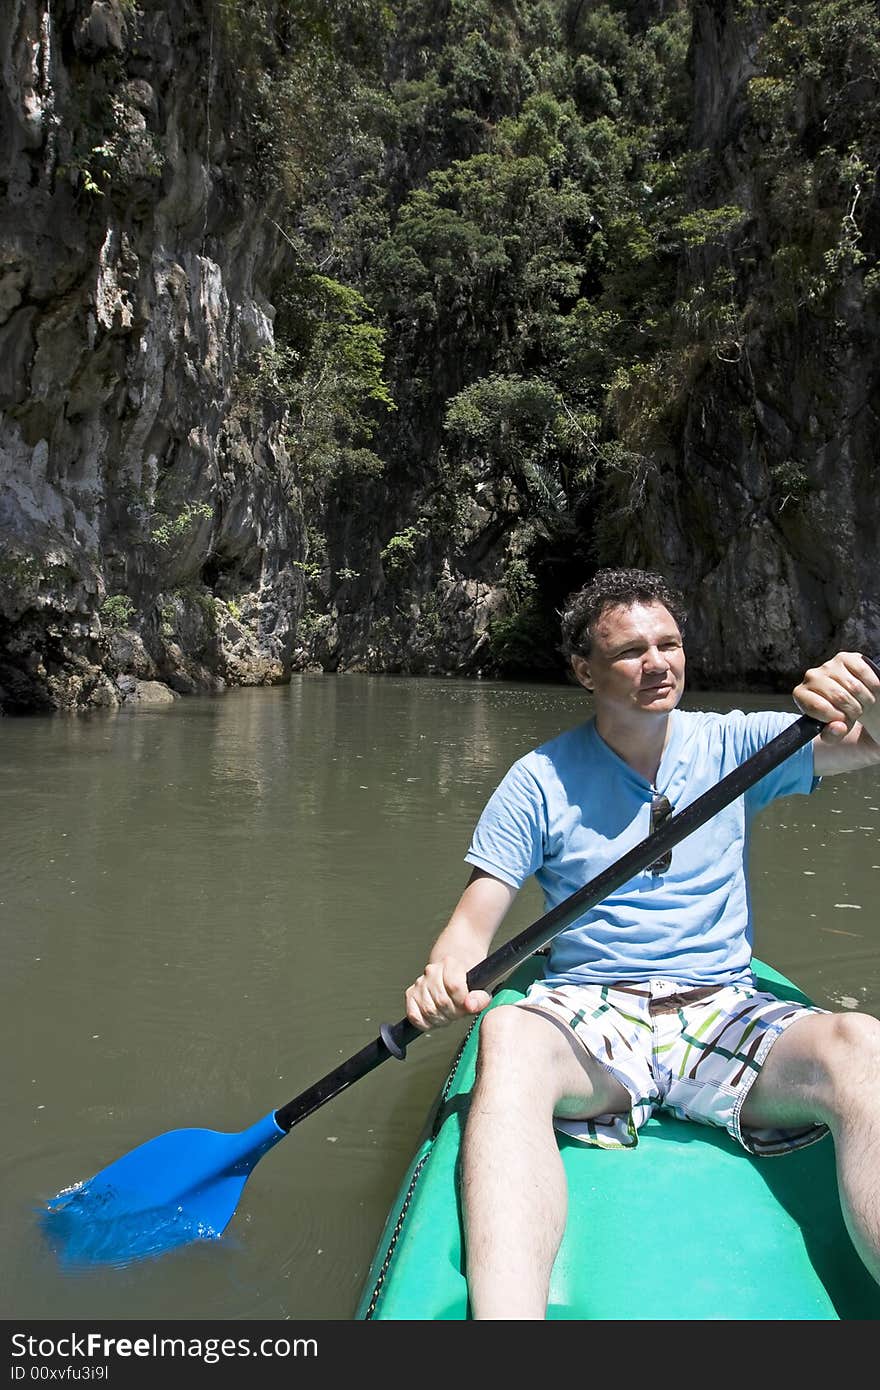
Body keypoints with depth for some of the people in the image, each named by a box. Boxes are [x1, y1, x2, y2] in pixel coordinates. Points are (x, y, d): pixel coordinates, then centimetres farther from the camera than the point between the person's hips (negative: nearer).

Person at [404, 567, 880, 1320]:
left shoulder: (732, 744, 9)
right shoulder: (541, 779, 4)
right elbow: (474, 921, 0)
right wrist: (445, 974, -23)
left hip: (724, 1009, 2)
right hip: (589, 1014, -1)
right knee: (508, 1035, -35)